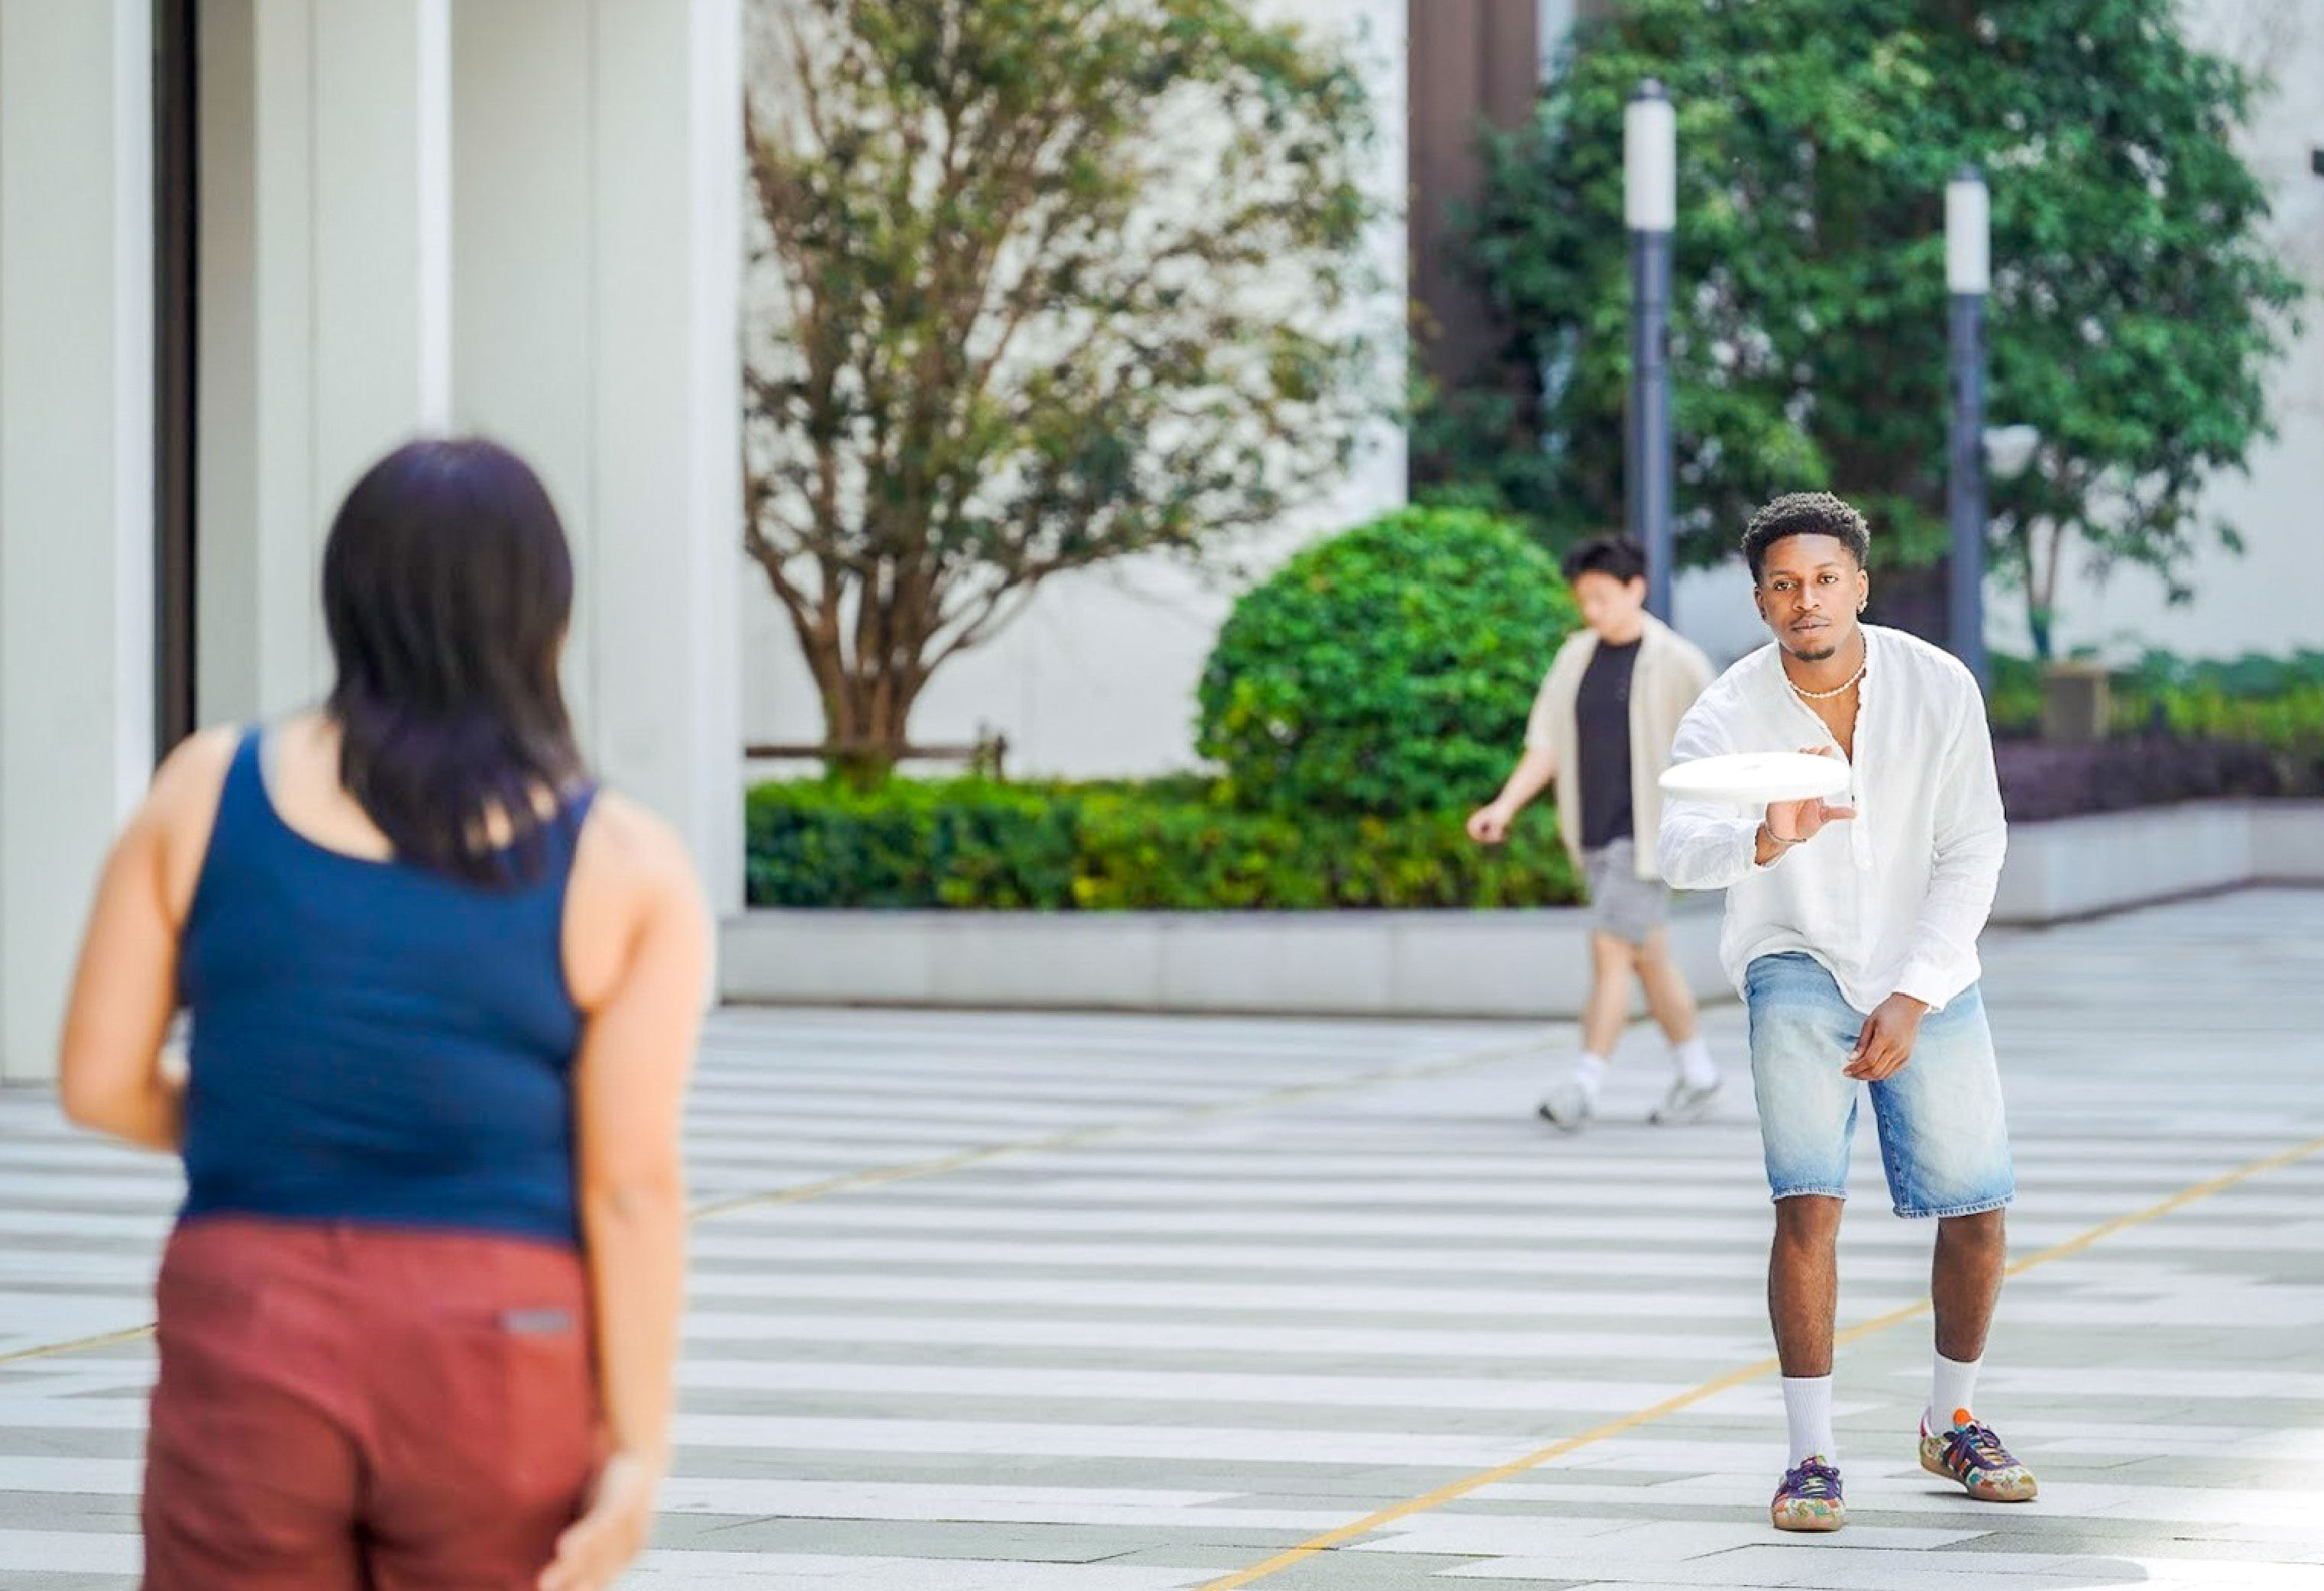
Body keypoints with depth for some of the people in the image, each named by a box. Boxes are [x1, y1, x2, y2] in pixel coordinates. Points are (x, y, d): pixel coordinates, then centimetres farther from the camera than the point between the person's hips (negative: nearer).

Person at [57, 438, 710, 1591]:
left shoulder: (206, 795, 2)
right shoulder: (625, 870, -3)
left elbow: (102, 1083, 3)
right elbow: (634, 1185, -7)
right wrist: (638, 1447, -4)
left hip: (246, 1335, 1)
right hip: (498, 1362, -1)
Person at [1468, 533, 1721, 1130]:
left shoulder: (1677, 664, -9)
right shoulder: (1577, 657, 7)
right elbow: (1548, 745, 7)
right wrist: (1504, 807, -4)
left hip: (1644, 834, -6)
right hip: (1596, 834, 6)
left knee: (1610, 952, -14)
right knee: (1649, 956, 14)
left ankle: (1585, 1087, -14)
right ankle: (1697, 1076, 27)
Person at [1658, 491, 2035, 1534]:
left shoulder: (1940, 690, -12)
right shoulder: (1728, 717, -17)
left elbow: (1973, 852, -9)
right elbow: (1679, 849, -33)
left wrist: (1913, 998, -17)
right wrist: (1764, 840, -56)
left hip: (1926, 977, 2)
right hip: (1799, 968, -2)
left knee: (1978, 1215, 1)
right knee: (1809, 1201, -18)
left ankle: (1951, 1424, 25)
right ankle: (1811, 1457, -10)